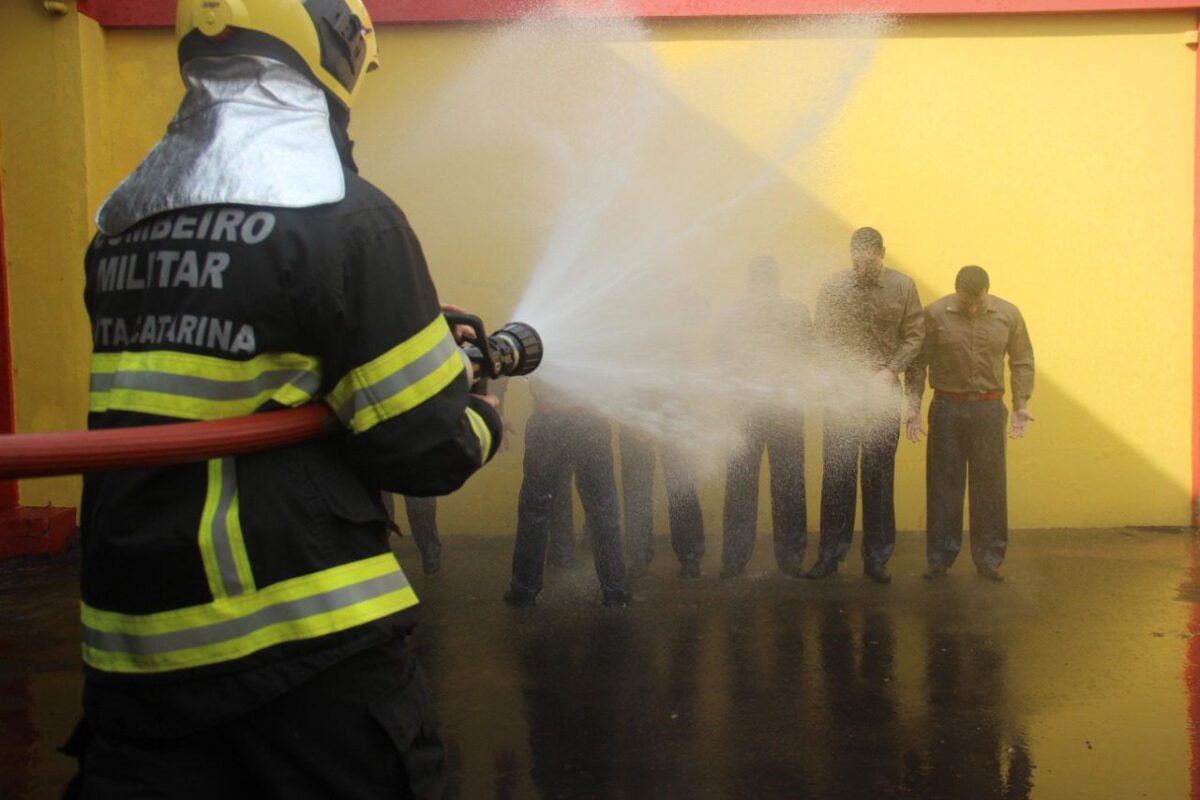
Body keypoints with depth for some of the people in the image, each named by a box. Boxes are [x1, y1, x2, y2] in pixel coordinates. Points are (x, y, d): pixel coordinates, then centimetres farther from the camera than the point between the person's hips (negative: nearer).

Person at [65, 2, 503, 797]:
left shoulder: (124, 219, 7)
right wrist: (484, 422, 10)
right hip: (300, 644, -5)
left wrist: (426, 337, 14)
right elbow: (426, 451, -13)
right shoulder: (343, 217, -14)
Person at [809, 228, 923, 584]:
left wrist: (891, 370, -11)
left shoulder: (903, 287, 1)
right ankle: (830, 554, 10)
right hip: (840, 392, 0)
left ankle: (876, 557, 15)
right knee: (837, 474, 2)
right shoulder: (832, 288, -1)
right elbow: (822, 338, 0)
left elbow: (914, 336, 2)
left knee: (879, 476, 6)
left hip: (883, 394, 1)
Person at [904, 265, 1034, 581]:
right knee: (943, 483, 4)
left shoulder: (1009, 315, 1)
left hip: (989, 409, 1)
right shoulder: (935, 314, -6)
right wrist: (913, 408, -7)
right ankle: (939, 558, 15)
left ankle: (988, 559, 17)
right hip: (947, 407, -1)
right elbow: (917, 363, -1)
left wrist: (1021, 404, 2)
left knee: (989, 484, 5)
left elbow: (1022, 362, 10)